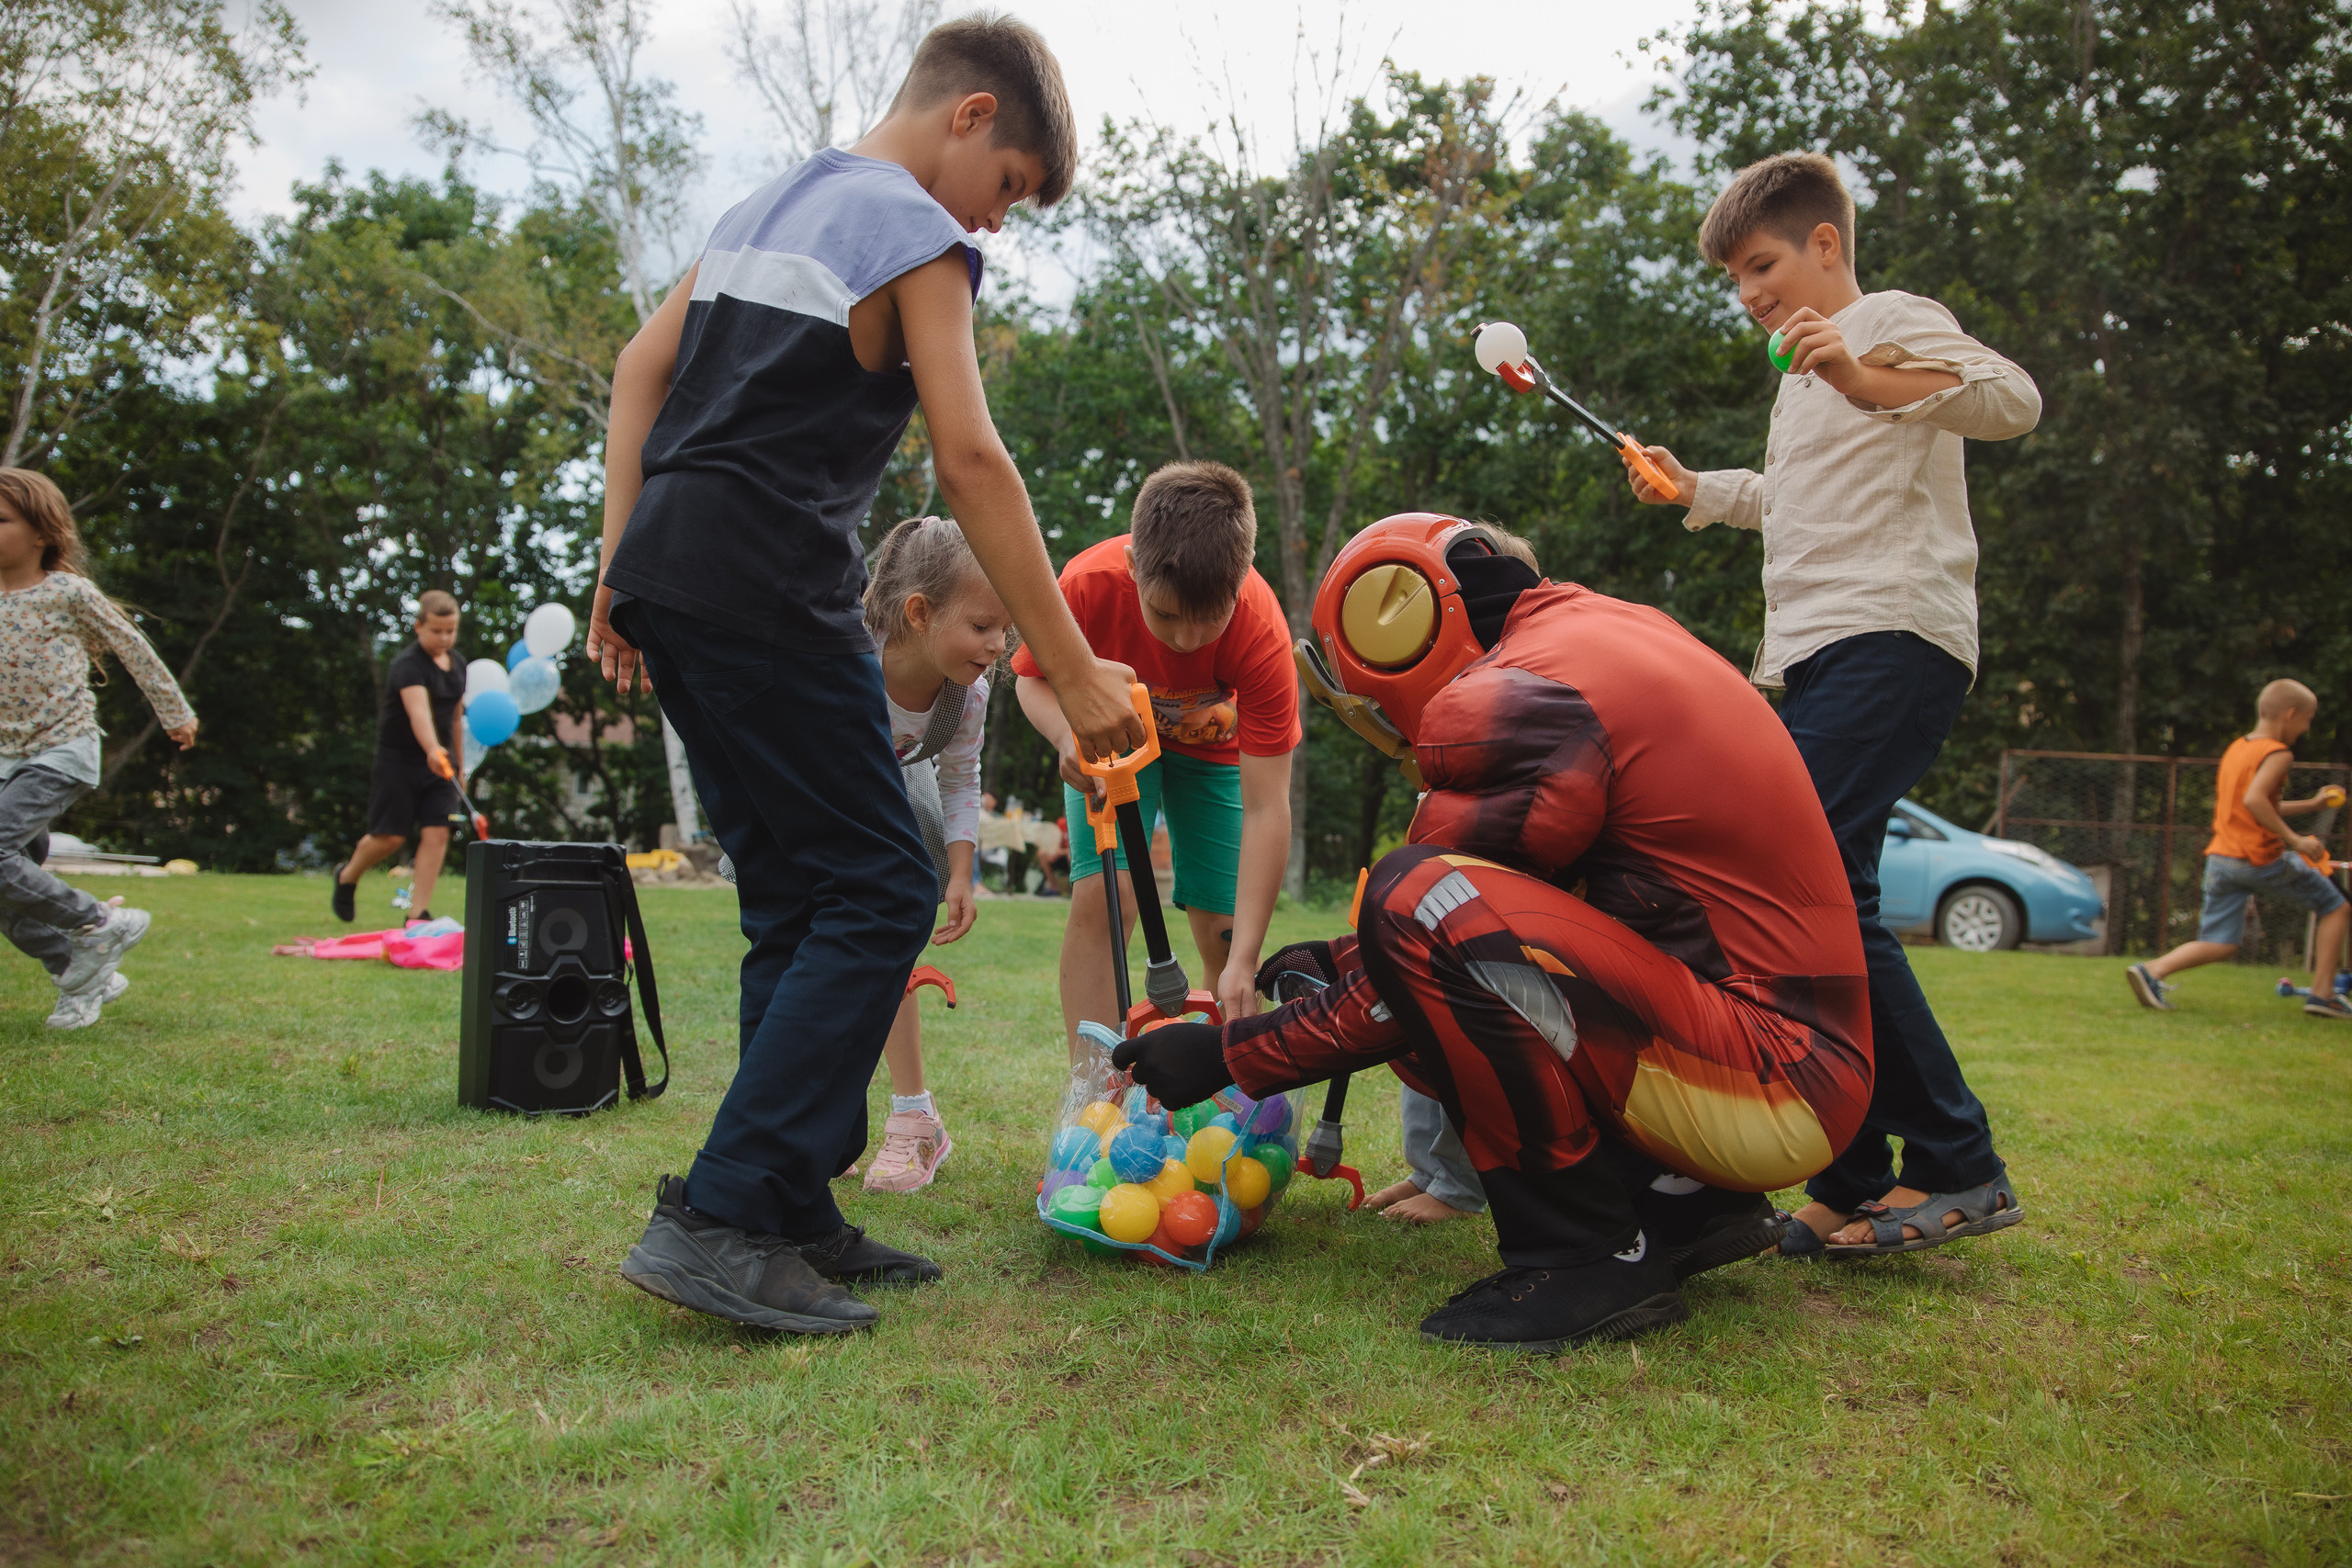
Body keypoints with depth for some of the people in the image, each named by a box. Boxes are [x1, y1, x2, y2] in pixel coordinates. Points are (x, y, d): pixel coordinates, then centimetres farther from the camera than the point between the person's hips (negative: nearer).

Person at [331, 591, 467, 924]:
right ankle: (347, 876, 30)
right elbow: (418, 710, -36)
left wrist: (460, 765, 23)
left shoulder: (457, 665, 9)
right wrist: (432, 750, -52)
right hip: (398, 761, -6)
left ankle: (419, 913, -2)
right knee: (391, 837, -2)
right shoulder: (407, 665, -17)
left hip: (438, 763, 6)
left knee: (437, 833, -7)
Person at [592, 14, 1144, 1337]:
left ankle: (795, 1215, 15)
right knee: (879, 892, -4)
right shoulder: (919, 232, -2)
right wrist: (1075, 671, -11)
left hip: (668, 574, 9)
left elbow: (639, 369, 18)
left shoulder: (765, 208, 23)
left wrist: (623, 566, 14)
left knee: (802, 905, 12)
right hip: (769, 593, -9)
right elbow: (970, 458, -11)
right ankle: (722, 1216, -9)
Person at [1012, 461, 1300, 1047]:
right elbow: (1034, 678, -13)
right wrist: (1070, 735, -38)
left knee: (1223, 928, -8)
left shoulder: (1262, 632, -37)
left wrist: (1244, 961, -39)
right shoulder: (1089, 582, -36)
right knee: (1099, 897, -20)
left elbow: (1265, 810, -35)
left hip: (1213, 745, 0)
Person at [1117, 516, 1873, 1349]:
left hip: (1776, 1093, -10)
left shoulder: (1512, 700, -16)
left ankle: (1586, 1255, -12)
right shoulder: (1607, 627, 14)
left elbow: (1438, 930, -11)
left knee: (1419, 898, -24)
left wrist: (1233, 1054, -2)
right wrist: (1345, 960, 23)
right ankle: (1685, 1201, 11)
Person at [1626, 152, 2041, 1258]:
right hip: (1813, 663, 10)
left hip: (1891, 638, -9)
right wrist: (1694, 490, 37)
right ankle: (1851, 1188, 8)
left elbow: (2013, 400, -18)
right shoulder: (1803, 378, 29)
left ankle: (1958, 1167, -14)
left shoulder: (1891, 320, 2)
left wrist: (1867, 378, -31)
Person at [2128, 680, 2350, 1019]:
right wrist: (2294, 839, -22)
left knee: (2219, 944, 7)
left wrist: (2310, 805, 29)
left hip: (2220, 859, 7)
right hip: (2262, 860, -7)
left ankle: (2151, 970, -15)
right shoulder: (2278, 753, -10)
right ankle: (2323, 994, 11)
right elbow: (2254, 800, -26)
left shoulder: (2236, 748, 16)